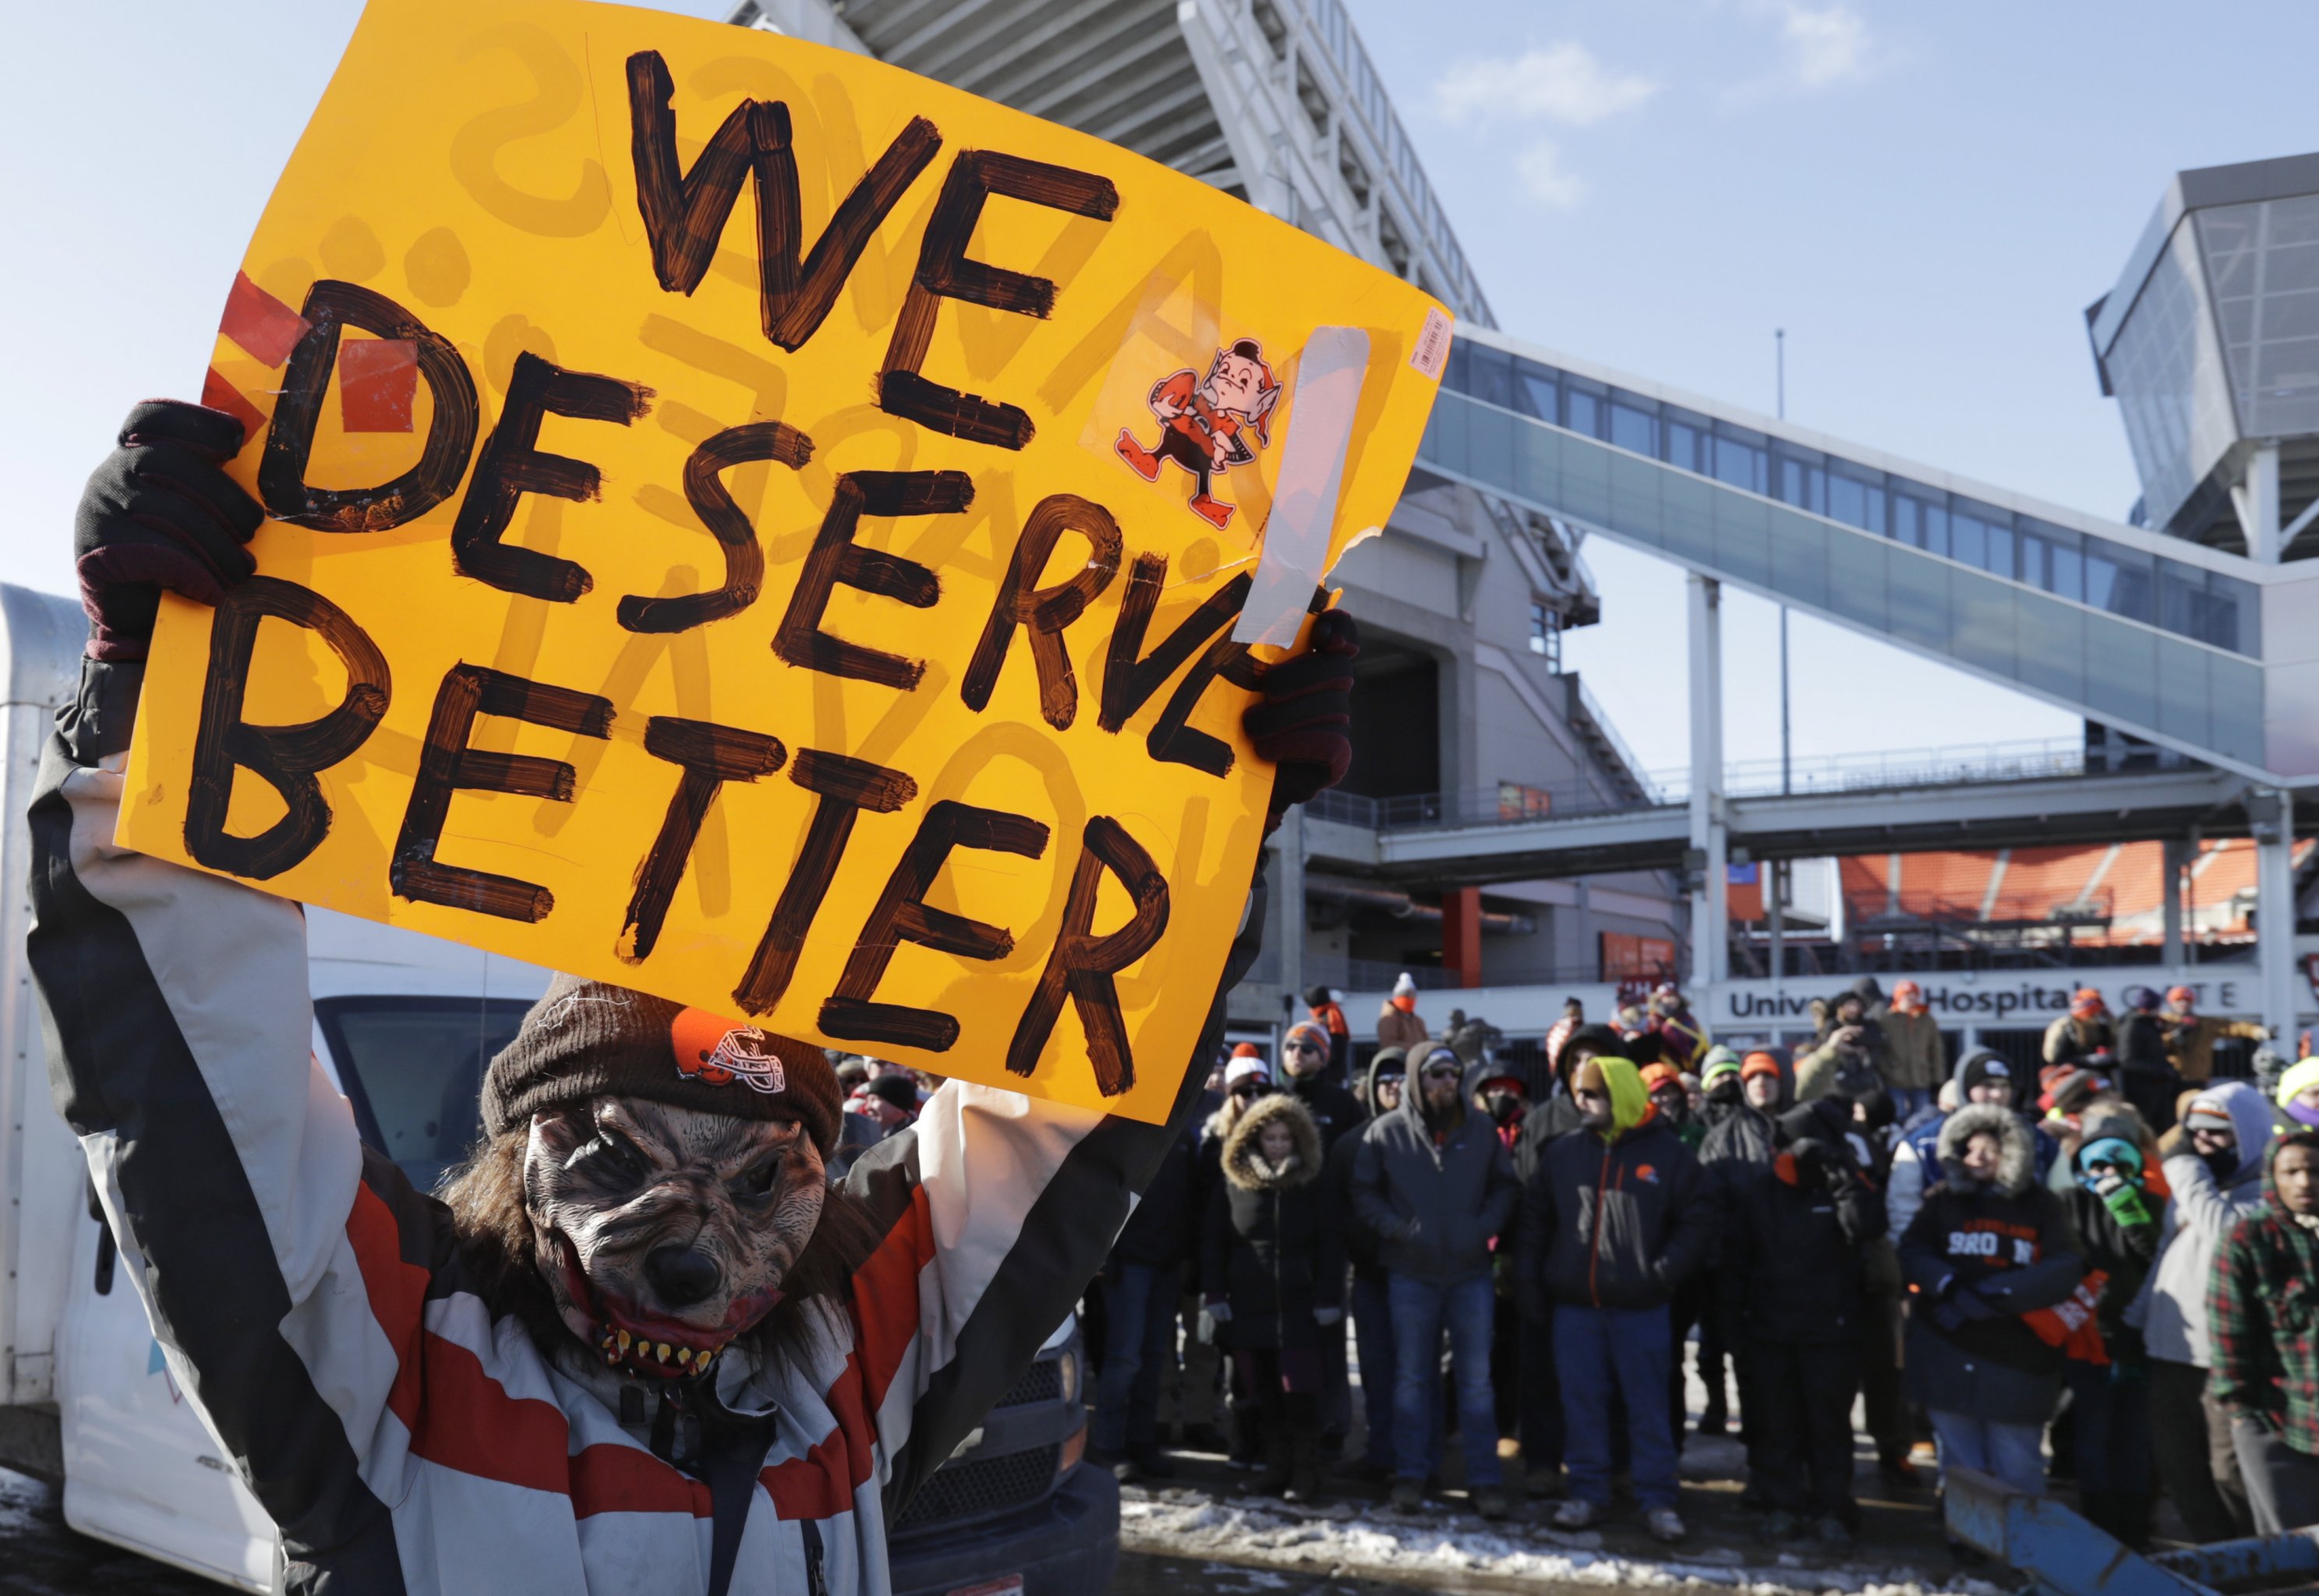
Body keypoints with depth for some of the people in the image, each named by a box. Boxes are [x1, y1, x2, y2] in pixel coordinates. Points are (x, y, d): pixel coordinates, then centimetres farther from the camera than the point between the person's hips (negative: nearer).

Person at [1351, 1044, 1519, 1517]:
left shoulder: (1482, 1130, 1)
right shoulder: (1385, 1132, -4)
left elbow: (1504, 1186, 10)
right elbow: (1364, 1193, 1)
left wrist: (1486, 1226, -6)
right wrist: (1398, 1229, -12)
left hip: (1471, 1272, 1)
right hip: (1410, 1274, -1)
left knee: (1477, 1380, 5)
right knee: (1411, 1378, 9)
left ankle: (1485, 1479, 12)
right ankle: (1410, 1475, 18)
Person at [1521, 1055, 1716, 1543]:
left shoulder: (1668, 1154, -2)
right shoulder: (1562, 1154, 7)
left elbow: (1697, 1223, 0)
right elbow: (1534, 1218, 13)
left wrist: (1663, 1273, -10)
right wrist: (1529, 1280, 6)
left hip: (1640, 1307, -3)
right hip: (1574, 1306, 3)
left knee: (1648, 1406, 4)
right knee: (1582, 1403, 8)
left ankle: (1658, 1499, 13)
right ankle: (1588, 1493, 19)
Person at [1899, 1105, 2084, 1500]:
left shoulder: (2041, 1205, 3)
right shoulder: (1944, 1199, 9)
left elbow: (2065, 1271, -8)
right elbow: (1912, 1252, 1)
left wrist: (1993, 1295, -16)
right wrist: (1951, 1287, -18)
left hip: (2018, 1361, -2)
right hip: (1948, 1359, 2)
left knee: (2018, 1479, 4)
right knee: (1960, 1471, 9)